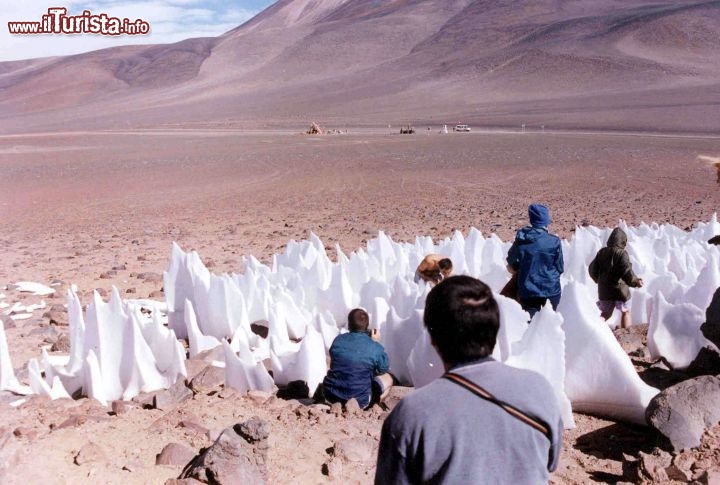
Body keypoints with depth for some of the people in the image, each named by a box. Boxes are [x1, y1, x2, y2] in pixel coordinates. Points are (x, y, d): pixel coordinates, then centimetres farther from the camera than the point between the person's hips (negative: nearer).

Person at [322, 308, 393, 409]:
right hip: (358, 399, -4)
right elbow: (385, 369, 7)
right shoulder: (375, 348, -13)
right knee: (388, 378, 18)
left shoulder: (338, 340, -3)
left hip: (331, 394, 4)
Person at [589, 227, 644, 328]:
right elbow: (627, 271, -22)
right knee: (625, 312, 17)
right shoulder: (622, 253, -14)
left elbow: (592, 269, 8)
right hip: (619, 289, -4)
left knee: (605, 313, 14)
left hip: (604, 290, 5)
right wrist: (635, 282, -6)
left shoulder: (602, 252, 3)